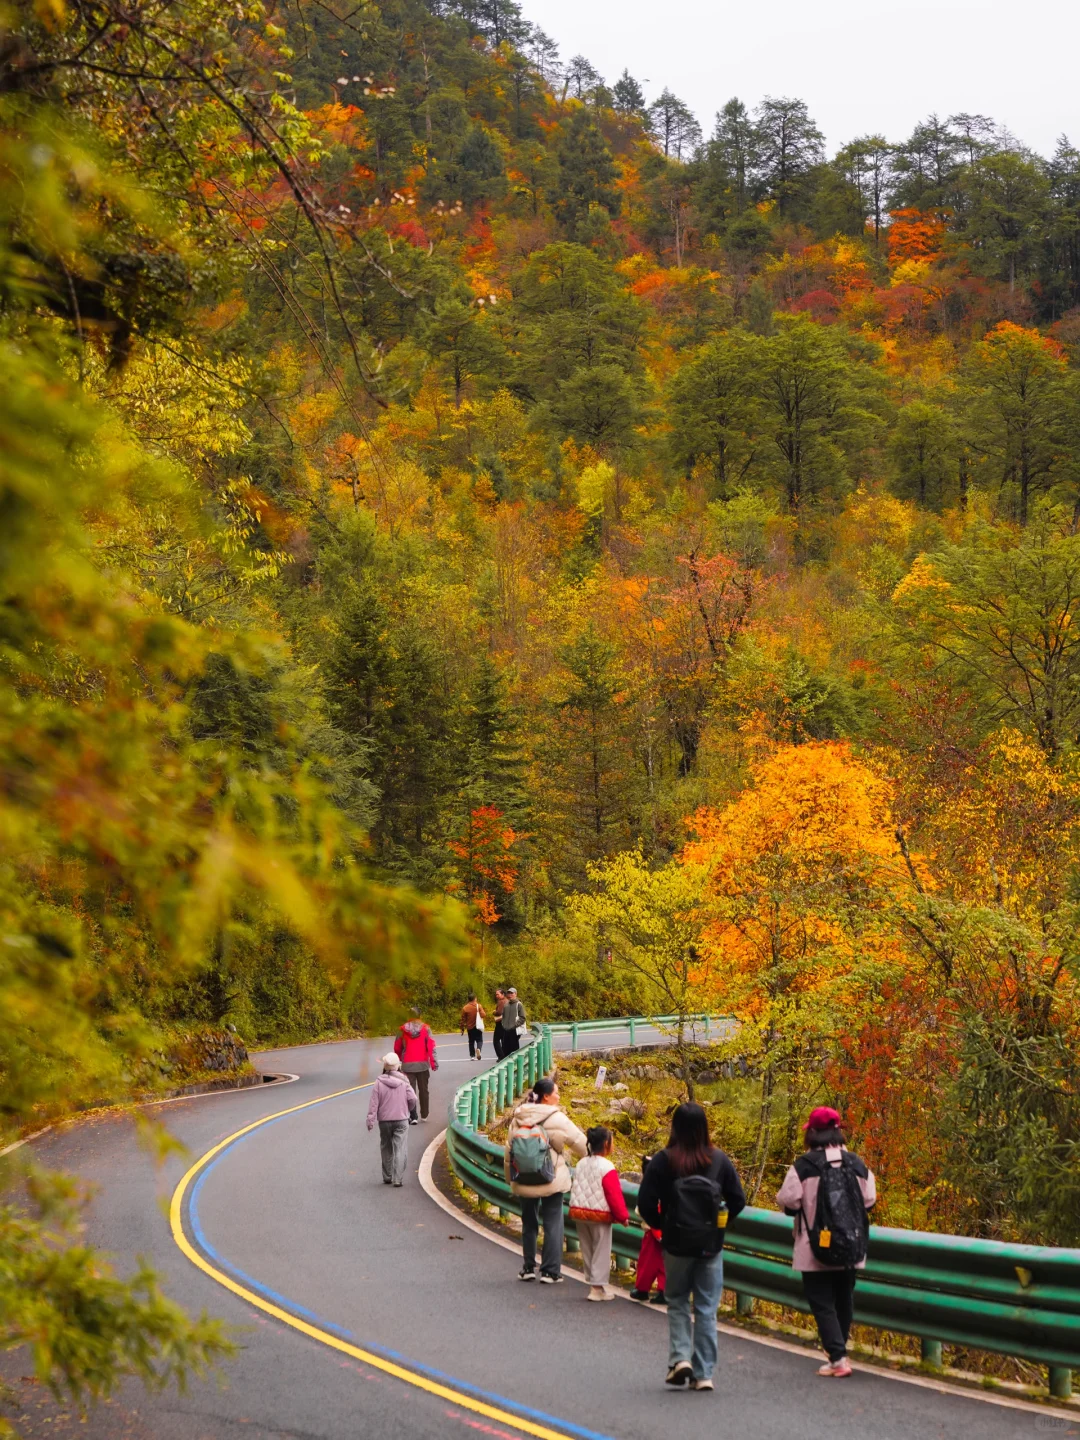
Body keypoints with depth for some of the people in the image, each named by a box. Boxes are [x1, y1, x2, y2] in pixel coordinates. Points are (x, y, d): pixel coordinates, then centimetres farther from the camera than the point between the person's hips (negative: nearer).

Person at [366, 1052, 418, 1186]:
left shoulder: (379, 1083, -6)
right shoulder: (404, 1082, -5)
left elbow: (374, 1103, -8)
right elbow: (412, 1099, -5)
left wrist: (370, 1120, -4)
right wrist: (410, 1110, 16)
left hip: (384, 1121, 1)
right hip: (401, 1120, -1)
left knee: (386, 1149, 16)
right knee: (400, 1150, -3)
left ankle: (387, 1177, 21)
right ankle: (397, 1178, -12)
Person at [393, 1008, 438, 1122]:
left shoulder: (402, 1030, -1)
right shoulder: (425, 1028, -2)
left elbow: (397, 1048, 7)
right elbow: (431, 1046, -9)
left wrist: (400, 1058, 27)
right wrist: (433, 1062, -7)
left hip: (408, 1065, -1)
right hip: (423, 1064, 1)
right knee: (423, 1090, 15)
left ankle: (413, 1117, -9)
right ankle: (424, 1115, 23)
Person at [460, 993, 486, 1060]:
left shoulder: (465, 1008, -3)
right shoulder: (479, 1006, -6)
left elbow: (463, 1019, -1)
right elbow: (483, 1015, -12)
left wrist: (462, 1029, 6)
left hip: (470, 1027, 1)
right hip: (478, 1026, -1)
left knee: (471, 1041, 11)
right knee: (479, 1040, 5)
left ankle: (472, 1056, 7)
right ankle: (478, 1049, -24)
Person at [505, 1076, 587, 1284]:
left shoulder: (517, 1119, 3)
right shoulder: (556, 1119, -12)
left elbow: (508, 1153, 8)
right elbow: (581, 1144, -6)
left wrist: (511, 1178, 19)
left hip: (524, 1182, 4)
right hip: (552, 1181, -4)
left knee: (529, 1224, 16)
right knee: (553, 1225, 3)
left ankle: (528, 1268, 21)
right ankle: (550, 1271, 3)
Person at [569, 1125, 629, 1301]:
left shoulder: (580, 1165, 7)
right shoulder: (606, 1168, -16)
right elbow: (614, 1195, -16)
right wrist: (623, 1215, -7)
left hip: (579, 1213, 7)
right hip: (599, 1216, -7)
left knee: (587, 1251, 15)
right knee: (601, 1252, 2)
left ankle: (593, 1282, 22)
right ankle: (598, 1287, 2)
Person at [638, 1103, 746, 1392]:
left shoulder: (663, 1161, -9)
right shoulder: (719, 1160, -3)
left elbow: (646, 1203, -10)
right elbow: (737, 1200, -1)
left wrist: (661, 1226, 8)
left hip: (676, 1244, -1)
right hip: (711, 1246, 1)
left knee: (677, 1302, 17)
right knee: (707, 1308, 8)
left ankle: (680, 1357, 0)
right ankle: (704, 1374, 7)